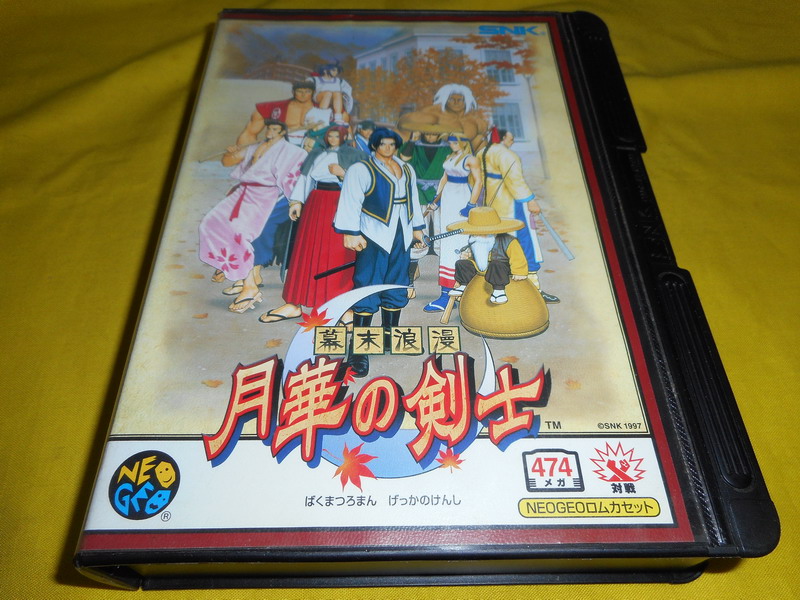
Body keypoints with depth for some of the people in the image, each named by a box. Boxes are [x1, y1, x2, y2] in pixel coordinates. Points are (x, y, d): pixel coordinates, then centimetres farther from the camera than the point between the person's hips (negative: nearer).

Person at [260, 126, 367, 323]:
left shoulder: (352, 155, 4)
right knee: (308, 251, 3)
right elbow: (304, 178, 13)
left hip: (340, 205, -3)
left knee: (339, 254, -4)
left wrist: (342, 173, -18)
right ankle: (294, 303, 8)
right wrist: (297, 201, 2)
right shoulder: (316, 155, 17)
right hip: (316, 203, 4)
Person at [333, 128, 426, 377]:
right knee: (367, 291, -8)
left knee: (396, 289, 11)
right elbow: (350, 201, -11)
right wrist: (350, 232, -20)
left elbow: (413, 200, 23)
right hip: (374, 237, -6)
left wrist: (417, 228, 20)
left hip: (401, 237, 7)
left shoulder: (407, 170, 17)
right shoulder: (361, 170, -4)